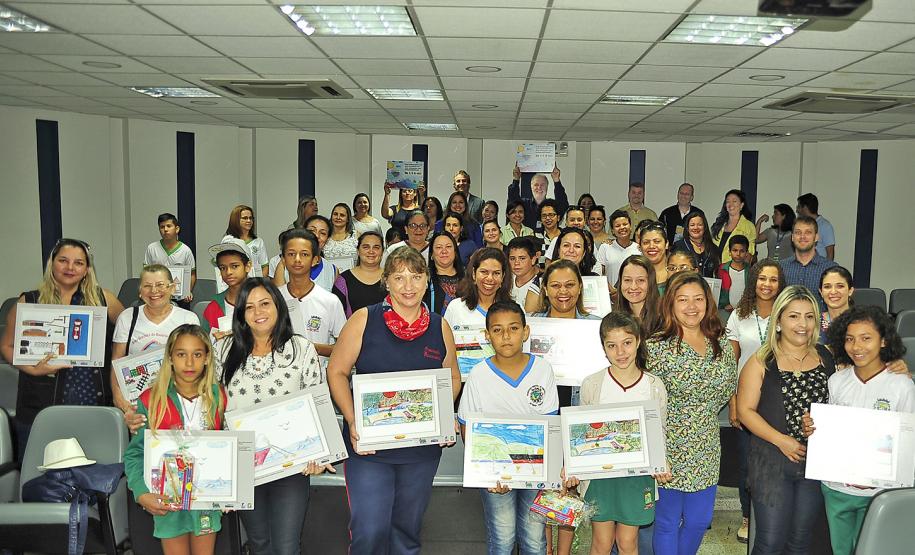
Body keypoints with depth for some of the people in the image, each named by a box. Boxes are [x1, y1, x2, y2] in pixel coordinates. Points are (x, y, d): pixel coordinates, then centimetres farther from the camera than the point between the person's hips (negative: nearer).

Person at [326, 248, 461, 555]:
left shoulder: (440, 327, 2)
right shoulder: (363, 320, -7)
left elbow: (453, 379, 13)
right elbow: (336, 371, -2)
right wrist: (352, 422, -13)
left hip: (422, 446, 3)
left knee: (408, 529, 17)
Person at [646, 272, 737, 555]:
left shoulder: (721, 343, 1)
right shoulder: (657, 346, -14)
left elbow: (728, 388, 16)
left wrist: (703, 412, 6)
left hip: (706, 450, 5)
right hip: (669, 449, -5)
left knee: (699, 521, 16)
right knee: (667, 523, 9)